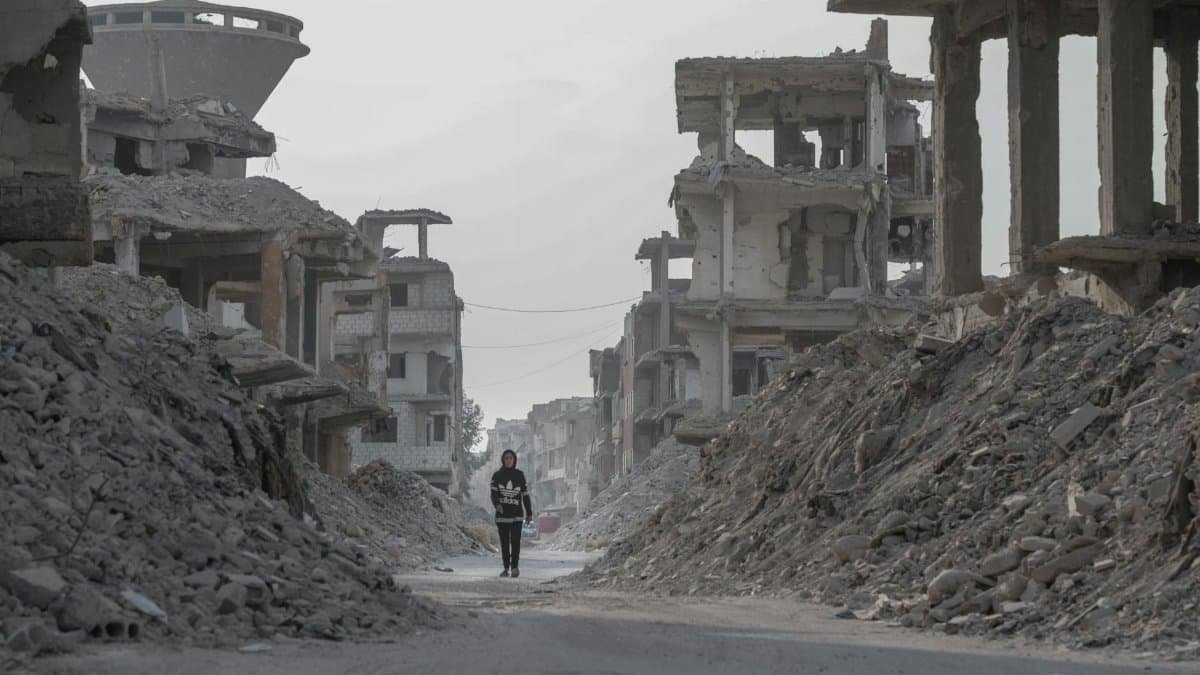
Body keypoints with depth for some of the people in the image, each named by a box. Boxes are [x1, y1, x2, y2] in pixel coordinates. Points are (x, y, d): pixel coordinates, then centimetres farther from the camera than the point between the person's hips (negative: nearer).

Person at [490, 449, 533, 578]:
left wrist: (529, 513, 8)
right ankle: (506, 568, 9)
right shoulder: (497, 476, 3)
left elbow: (525, 495, 9)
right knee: (504, 543, 4)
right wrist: (497, 504, -28)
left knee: (515, 541, -13)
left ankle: (515, 566, -11)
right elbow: (493, 493, -7)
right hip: (501, 515, 1)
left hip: (516, 515, -1)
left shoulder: (519, 475, 5)